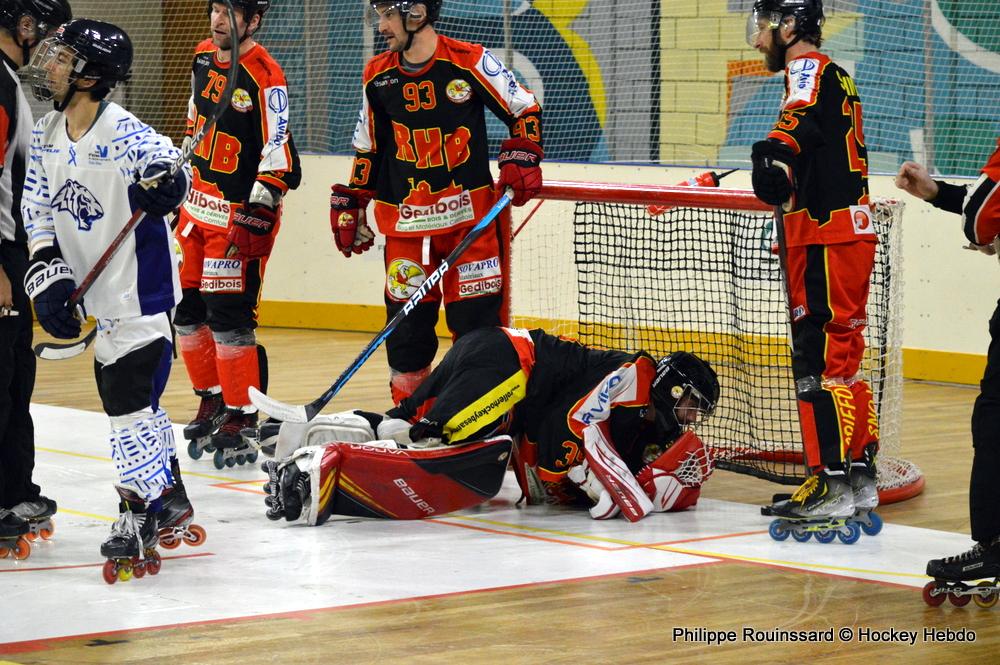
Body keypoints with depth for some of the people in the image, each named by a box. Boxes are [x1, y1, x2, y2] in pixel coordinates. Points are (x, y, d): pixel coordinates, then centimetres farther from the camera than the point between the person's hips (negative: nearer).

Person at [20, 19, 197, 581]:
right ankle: (172, 502, 32)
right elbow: (39, 211, 9)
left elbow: (169, 166, -30)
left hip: (142, 292, -8)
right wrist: (49, 275, -2)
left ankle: (141, 517, -4)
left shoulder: (123, 132, -20)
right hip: (100, 296, 8)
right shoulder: (47, 136, 3)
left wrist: (162, 184, -53)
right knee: (121, 394, 16)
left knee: (130, 399, -12)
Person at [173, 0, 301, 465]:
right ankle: (212, 398, 27)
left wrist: (257, 215, -25)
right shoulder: (203, 59, 6)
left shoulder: (264, 78, -19)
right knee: (188, 312, 11)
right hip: (197, 208, 8)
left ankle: (241, 417, -2)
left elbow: (279, 157, -21)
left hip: (239, 215, -8)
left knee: (228, 317, -10)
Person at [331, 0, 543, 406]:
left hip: (469, 216, -3)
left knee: (477, 318, -3)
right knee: (407, 321, 3)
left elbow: (525, 109, 3)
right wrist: (351, 205, 15)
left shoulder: (469, 62, -7)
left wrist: (521, 159, -9)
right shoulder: (378, 76, 6)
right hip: (405, 222, 3)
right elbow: (368, 147, 17)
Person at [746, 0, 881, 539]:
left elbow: (802, 119, -31)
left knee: (822, 359, -11)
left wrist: (775, 154, -47)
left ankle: (832, 487, -13)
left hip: (829, 242, -10)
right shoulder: (834, 78, 22)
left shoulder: (808, 69, -9)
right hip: (845, 236, 10)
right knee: (840, 356, 13)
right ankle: (859, 479, 17)